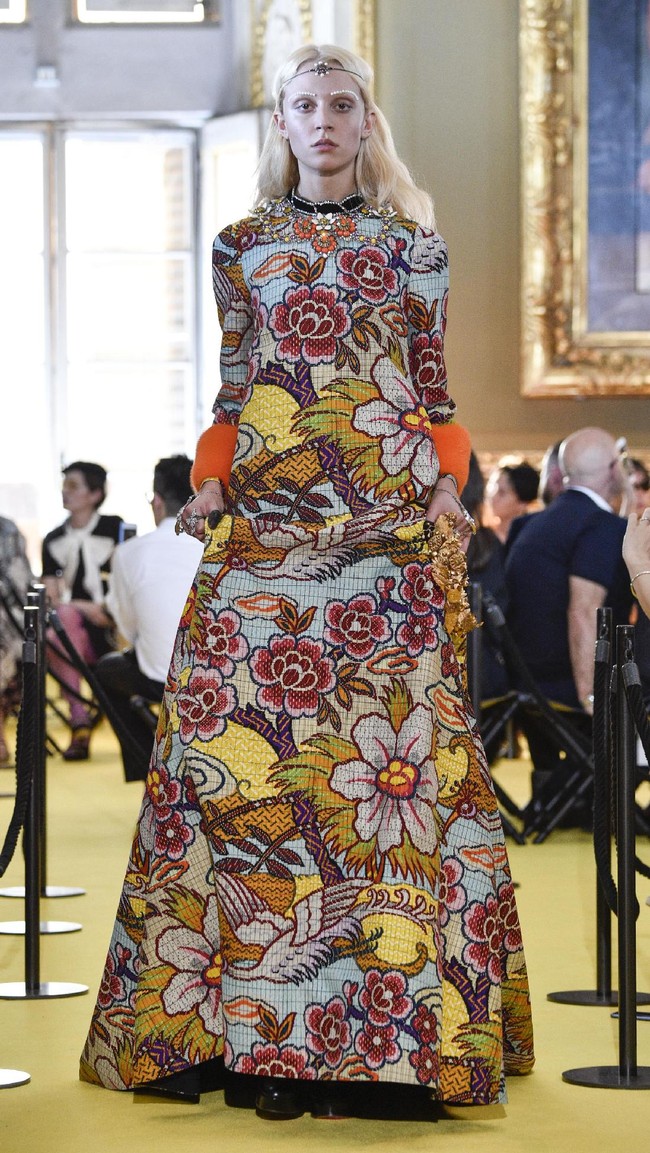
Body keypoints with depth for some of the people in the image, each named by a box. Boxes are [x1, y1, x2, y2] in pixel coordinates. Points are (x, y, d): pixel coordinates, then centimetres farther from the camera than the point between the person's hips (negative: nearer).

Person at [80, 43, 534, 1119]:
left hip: (390, 528, -1)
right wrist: (208, 482, 0)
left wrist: (447, 487, -3)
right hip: (265, 525, 1)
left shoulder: (412, 247, 11)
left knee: (384, 747, -8)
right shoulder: (243, 248, 13)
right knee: (243, 742, -8)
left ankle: (384, 1017, -5)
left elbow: (436, 395, 11)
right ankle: (251, 1026, -4)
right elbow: (232, 393, 13)